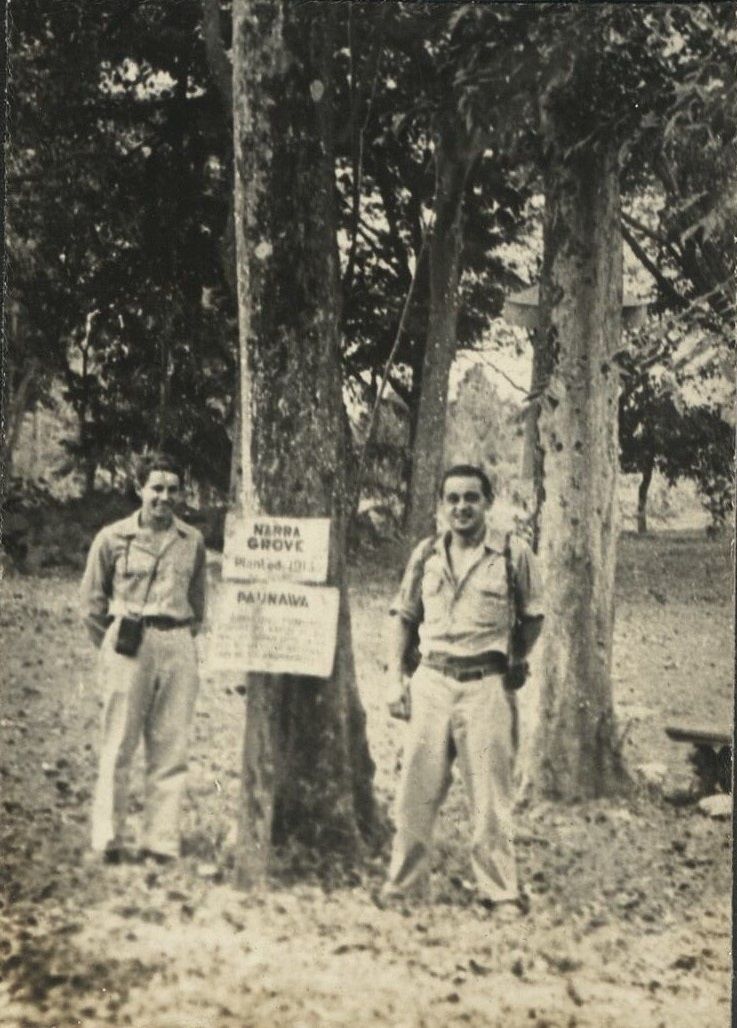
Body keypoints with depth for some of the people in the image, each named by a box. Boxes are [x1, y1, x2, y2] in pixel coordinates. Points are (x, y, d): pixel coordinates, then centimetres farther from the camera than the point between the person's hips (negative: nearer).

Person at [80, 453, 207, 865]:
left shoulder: (193, 541, 10)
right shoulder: (113, 537, 1)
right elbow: (92, 601, 9)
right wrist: (112, 642, 8)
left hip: (179, 648, 3)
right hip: (129, 647, -3)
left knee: (171, 748, 2)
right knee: (119, 746, -2)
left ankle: (162, 841, 7)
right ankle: (108, 839, 7)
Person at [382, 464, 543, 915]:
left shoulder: (514, 553, 0)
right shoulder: (426, 554, 9)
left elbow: (532, 619, 10)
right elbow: (404, 618, 15)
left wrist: (513, 667, 3)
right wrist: (395, 679, 6)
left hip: (487, 686, -3)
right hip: (432, 682, 3)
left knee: (491, 797, 1)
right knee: (416, 790, 5)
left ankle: (502, 892, 11)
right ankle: (404, 882, 17)